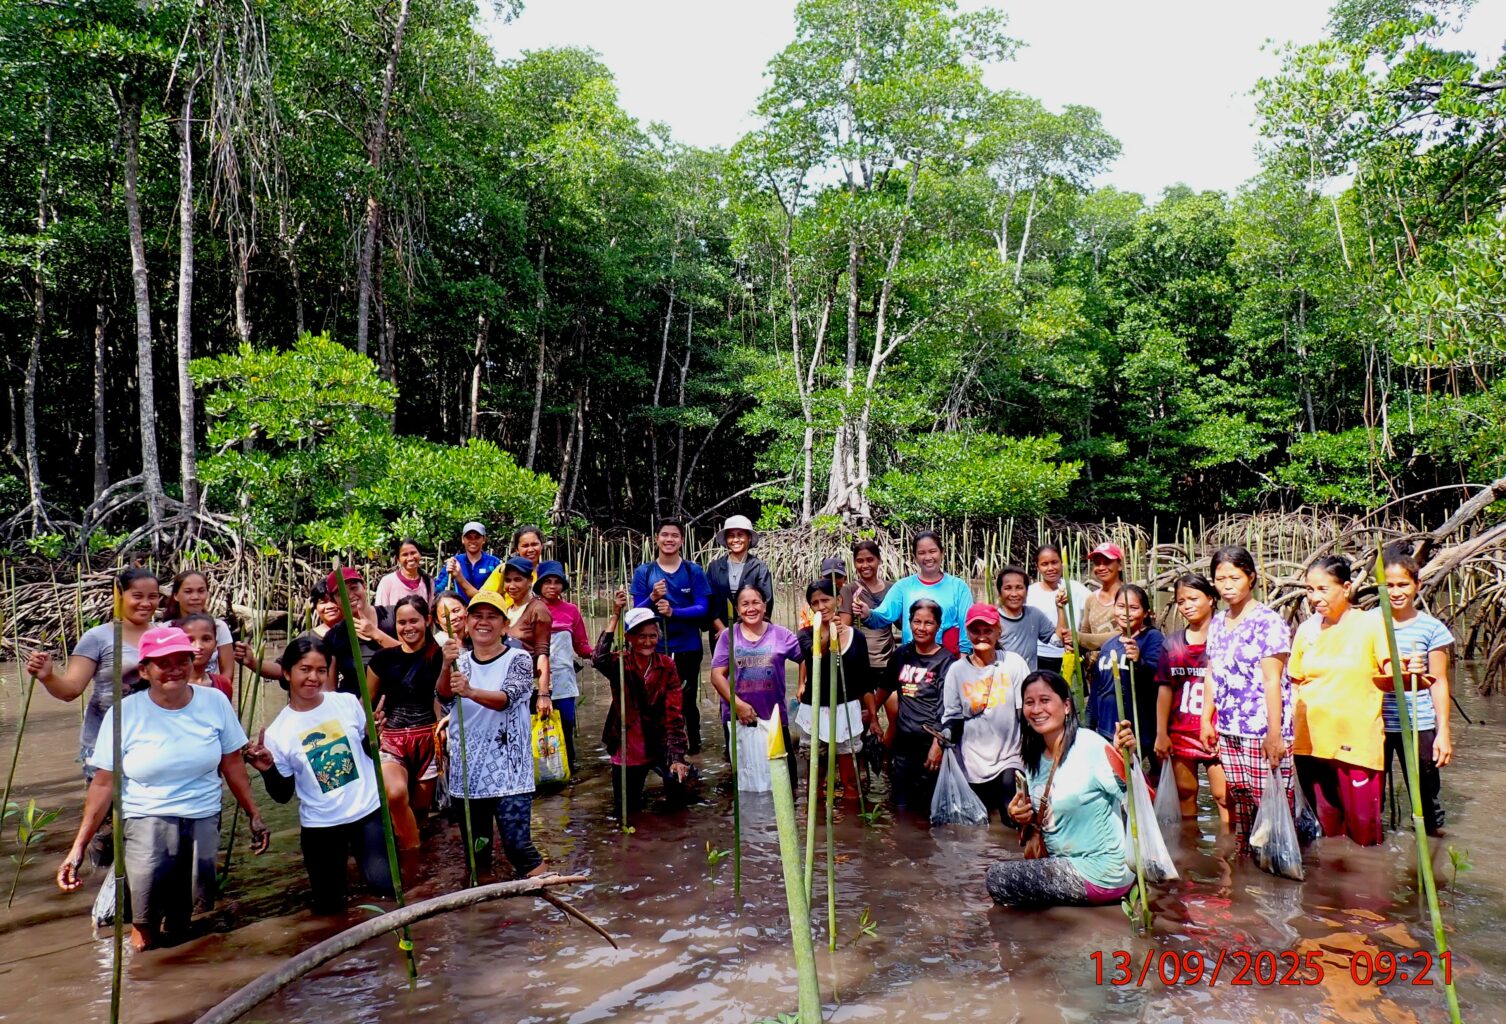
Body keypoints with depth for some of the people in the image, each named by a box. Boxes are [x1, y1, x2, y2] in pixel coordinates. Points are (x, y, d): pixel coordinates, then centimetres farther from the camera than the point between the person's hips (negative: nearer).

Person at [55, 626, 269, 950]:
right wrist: (79, 846, -8)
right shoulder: (125, 713, -6)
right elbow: (103, 784, -4)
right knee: (145, 928, -7)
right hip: (146, 823, -2)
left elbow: (232, 764, 6)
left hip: (203, 822, 2)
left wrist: (254, 816, 8)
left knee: (182, 917, 7)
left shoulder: (215, 702, -2)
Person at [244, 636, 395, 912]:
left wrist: (373, 733, -13)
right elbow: (283, 795, -1)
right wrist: (268, 770, -19)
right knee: (328, 906, 11)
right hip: (320, 826, 0)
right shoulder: (277, 732, -7)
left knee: (385, 885, -9)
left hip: (368, 811, 0)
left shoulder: (348, 703, -5)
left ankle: (360, 857, 19)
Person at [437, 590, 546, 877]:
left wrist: (471, 691, -40)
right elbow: (444, 695, -11)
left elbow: (506, 699, -21)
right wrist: (447, 667, -32)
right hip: (466, 771, 4)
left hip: (508, 771, -4)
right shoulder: (460, 662, 8)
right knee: (474, 851, 14)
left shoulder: (518, 660, -4)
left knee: (517, 845, -10)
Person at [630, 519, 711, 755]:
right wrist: (653, 598, -21)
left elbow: (702, 609, -7)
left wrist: (673, 611, -22)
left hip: (688, 647, 0)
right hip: (655, 648, 0)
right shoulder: (643, 572, 2)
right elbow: (637, 612, -1)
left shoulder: (694, 572, 0)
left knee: (687, 699, 8)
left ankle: (693, 746, 21)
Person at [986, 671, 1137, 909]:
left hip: (1100, 873, -9)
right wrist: (1023, 818, -4)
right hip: (1066, 862, 9)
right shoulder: (1035, 757, 4)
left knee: (997, 879, -11)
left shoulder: (1090, 746, -19)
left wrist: (1128, 759, -41)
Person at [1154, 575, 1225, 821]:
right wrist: (1161, 733, 7)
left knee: (1223, 796, -5)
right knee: (1185, 794, 12)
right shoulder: (1173, 642, 8)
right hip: (1180, 733, 5)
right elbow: (1165, 688, 10)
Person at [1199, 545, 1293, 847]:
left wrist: (1275, 734, -15)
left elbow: (1272, 681, -13)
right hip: (1228, 732, 6)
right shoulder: (1217, 624, 12)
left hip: (1263, 732, -6)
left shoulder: (1268, 622, -9)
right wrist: (1206, 721, 11)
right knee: (1238, 805, 12)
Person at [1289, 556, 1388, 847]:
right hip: (1310, 743, 4)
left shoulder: (1370, 625, -5)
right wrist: (1288, 732, 4)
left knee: (1363, 830, 0)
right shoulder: (1306, 631, 7)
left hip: (1356, 743, -4)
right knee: (1325, 825, 14)